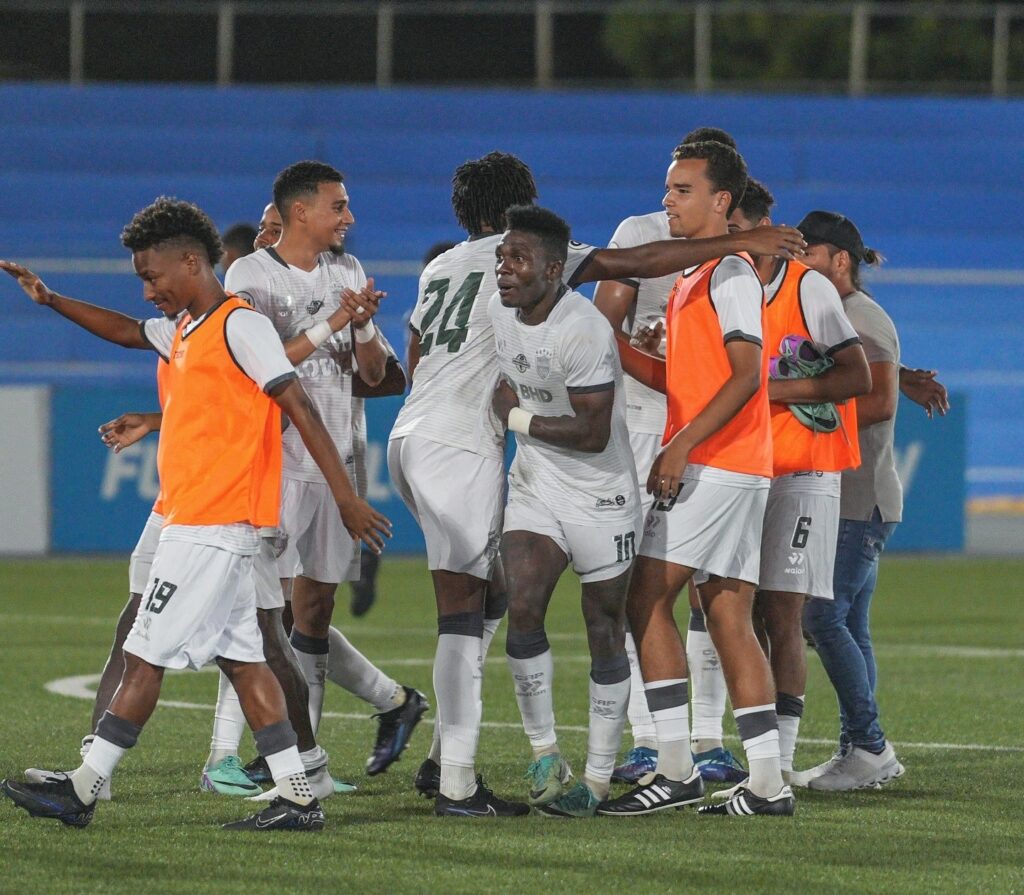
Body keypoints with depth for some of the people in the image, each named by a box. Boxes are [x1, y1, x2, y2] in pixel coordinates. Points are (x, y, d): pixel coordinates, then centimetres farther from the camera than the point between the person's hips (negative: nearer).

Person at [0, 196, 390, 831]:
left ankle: (83, 792, -2)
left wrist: (346, 495, -18)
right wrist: (52, 300, 27)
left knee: (146, 654, -6)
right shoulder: (186, 331, 17)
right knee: (239, 657, 6)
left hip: (211, 526, -10)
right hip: (204, 520, 10)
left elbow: (300, 408, -15)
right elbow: (127, 331, 35)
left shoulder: (240, 326, -12)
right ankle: (299, 800, 4)